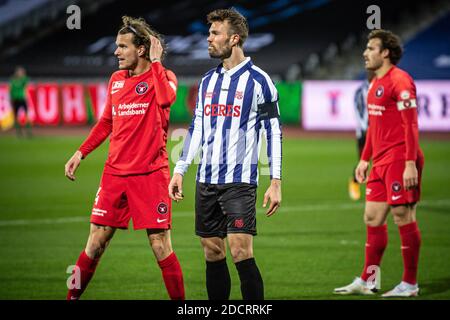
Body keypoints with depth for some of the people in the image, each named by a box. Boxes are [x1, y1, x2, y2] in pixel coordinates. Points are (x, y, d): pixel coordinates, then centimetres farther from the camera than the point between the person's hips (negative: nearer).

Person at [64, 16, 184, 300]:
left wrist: (155, 61, -16)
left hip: (150, 173, -5)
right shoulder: (117, 79, 13)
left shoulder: (163, 77, -3)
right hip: (115, 173, 5)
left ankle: (180, 301, 5)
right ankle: (72, 297, 15)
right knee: (96, 243, 4)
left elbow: (166, 97, -27)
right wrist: (81, 153, 17)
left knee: (160, 246, -6)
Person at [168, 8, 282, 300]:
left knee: (241, 252, -14)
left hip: (240, 181, -6)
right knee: (213, 254, 6)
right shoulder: (208, 80, 13)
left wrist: (276, 182, -9)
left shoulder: (258, 80, -5)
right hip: (207, 181, 6)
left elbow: (274, 131, -4)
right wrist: (179, 171, 14)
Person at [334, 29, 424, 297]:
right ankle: (368, 281, 17)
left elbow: (411, 125, -17)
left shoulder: (400, 81, -12)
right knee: (373, 217, 10)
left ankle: (410, 284, 1)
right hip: (381, 162, 10)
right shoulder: (376, 83, 17)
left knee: (403, 217, -5)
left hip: (400, 160, -10)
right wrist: (365, 159, 23)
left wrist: (411, 163, -22)